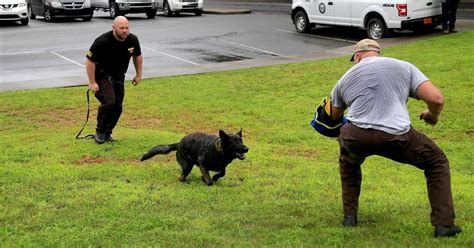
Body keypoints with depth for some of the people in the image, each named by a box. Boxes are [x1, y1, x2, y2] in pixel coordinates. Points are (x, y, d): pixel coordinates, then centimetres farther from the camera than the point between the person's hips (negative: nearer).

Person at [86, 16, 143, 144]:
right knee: (109, 102, -22)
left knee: (117, 106, 1)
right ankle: (99, 132, -3)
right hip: (102, 75, -5)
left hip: (118, 76, 6)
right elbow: (90, 61, -20)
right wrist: (92, 82, -19)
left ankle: (107, 132, 20)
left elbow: (138, 56, 10)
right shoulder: (102, 41, -27)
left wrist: (138, 75, 11)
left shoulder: (132, 40, -11)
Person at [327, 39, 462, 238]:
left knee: (348, 163, 38)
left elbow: (332, 116, 33)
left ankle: (349, 216, 35)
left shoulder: (346, 78, 24)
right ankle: (443, 224, 16)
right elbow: (436, 98, 6)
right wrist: (433, 116, 28)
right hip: (397, 137, -2)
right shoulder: (404, 67, 19)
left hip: (355, 137, 2)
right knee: (437, 162, 23)